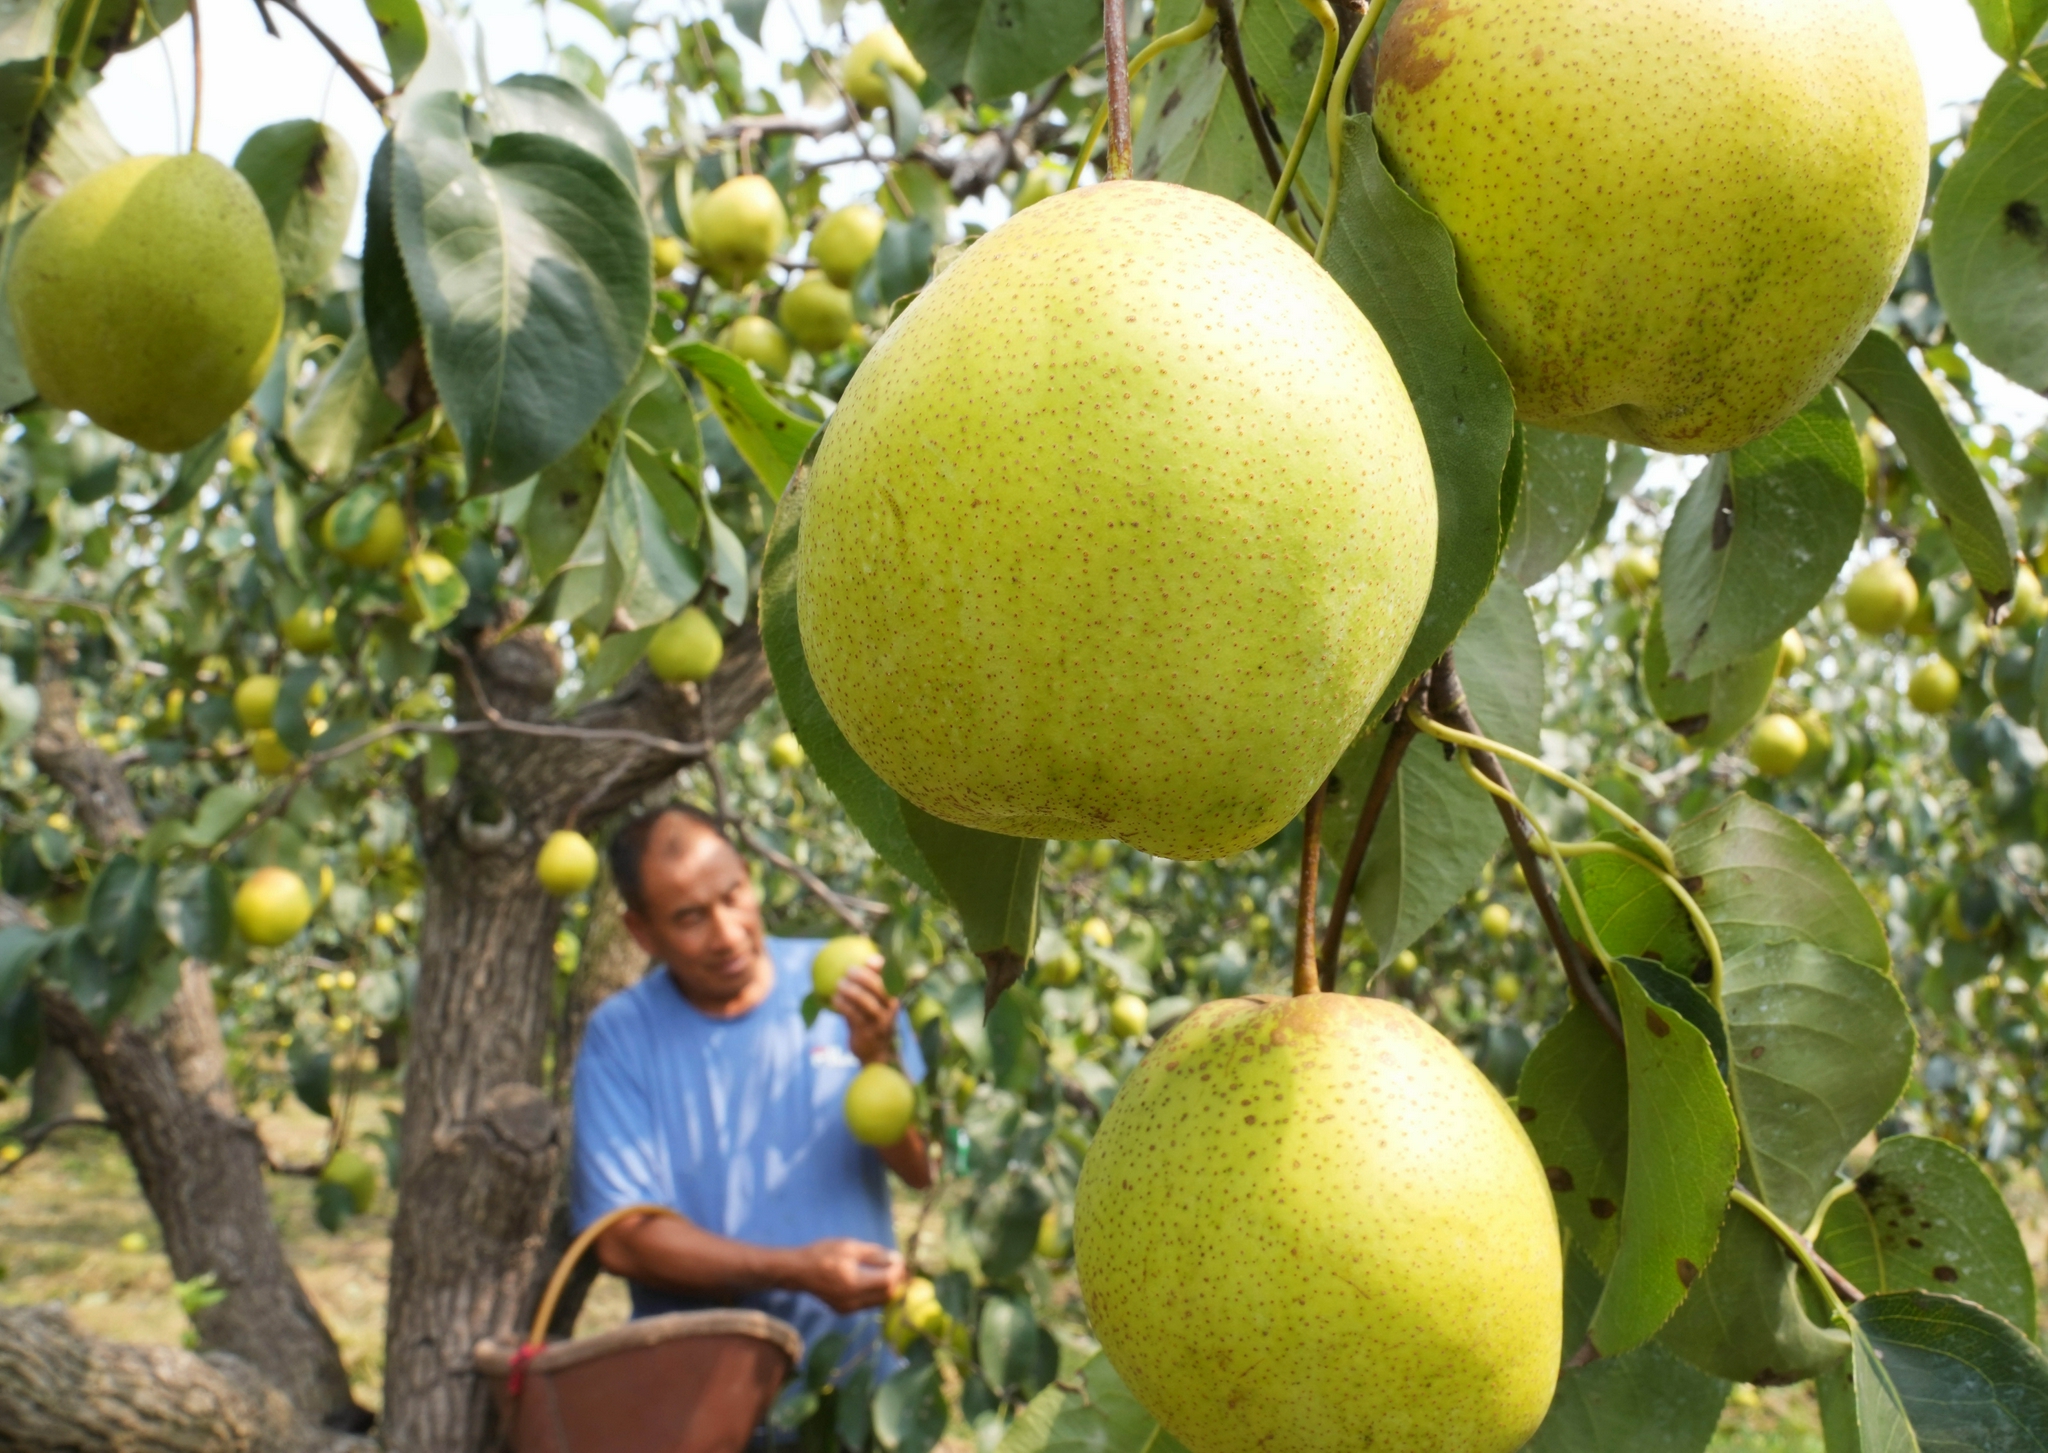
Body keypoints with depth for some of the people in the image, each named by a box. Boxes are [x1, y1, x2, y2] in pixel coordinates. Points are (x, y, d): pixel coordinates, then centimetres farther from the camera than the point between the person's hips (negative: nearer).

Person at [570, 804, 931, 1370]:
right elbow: (623, 1239, -6)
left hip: (861, 1359, 1)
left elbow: (923, 1169, 0)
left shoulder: (840, 981, 3)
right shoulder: (620, 1036, -1)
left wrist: (880, 1060, -19)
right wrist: (798, 1270, -15)